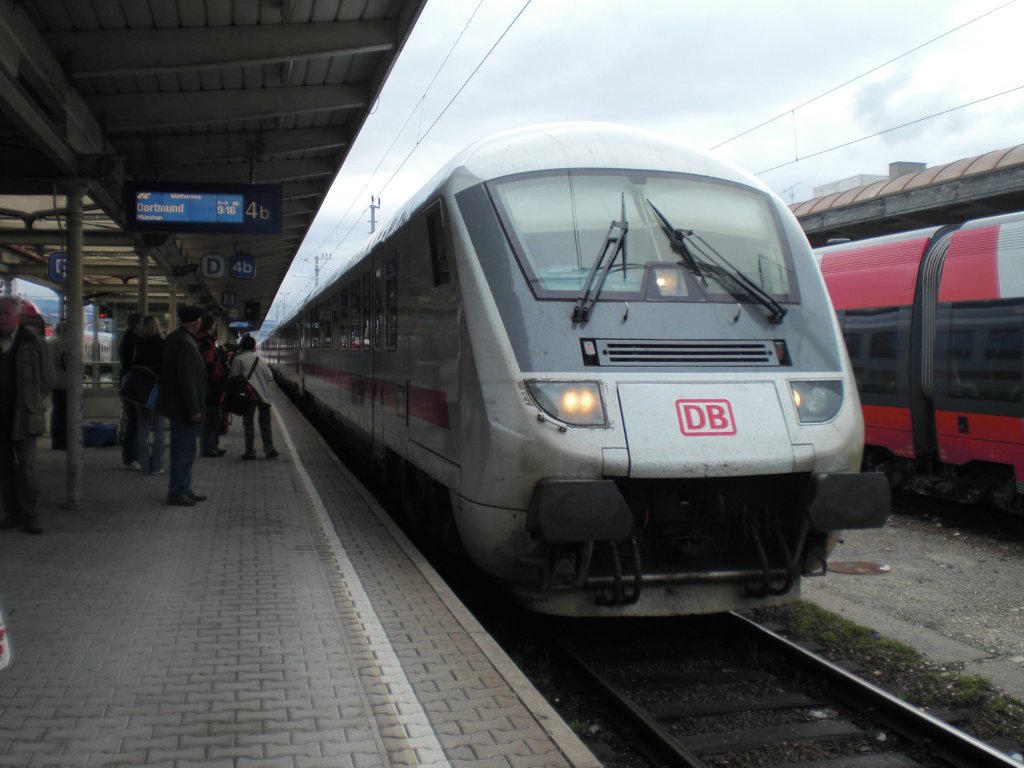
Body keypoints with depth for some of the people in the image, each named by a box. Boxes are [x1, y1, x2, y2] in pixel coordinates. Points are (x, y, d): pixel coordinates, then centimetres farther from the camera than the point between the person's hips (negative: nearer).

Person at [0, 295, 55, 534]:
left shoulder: (33, 343, -3)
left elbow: (47, 377, 4)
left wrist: (32, 404, 3)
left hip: (22, 416, -4)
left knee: (26, 468, -5)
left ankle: (29, 517, -1)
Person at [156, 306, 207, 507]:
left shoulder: (172, 338, 12)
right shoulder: (185, 343, -20)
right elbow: (186, 380, -24)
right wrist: (194, 410, -21)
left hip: (177, 406, 11)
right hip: (183, 407, -11)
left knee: (184, 450, 17)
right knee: (183, 450, -3)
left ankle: (184, 490, 26)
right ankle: (176, 492, 3)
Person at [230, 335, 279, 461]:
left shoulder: (238, 359, -2)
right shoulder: (259, 360, 13)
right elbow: (269, 377, 9)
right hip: (263, 394, 4)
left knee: (248, 423, 4)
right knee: (265, 423, 8)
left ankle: (250, 451, 2)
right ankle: (269, 450, 5)